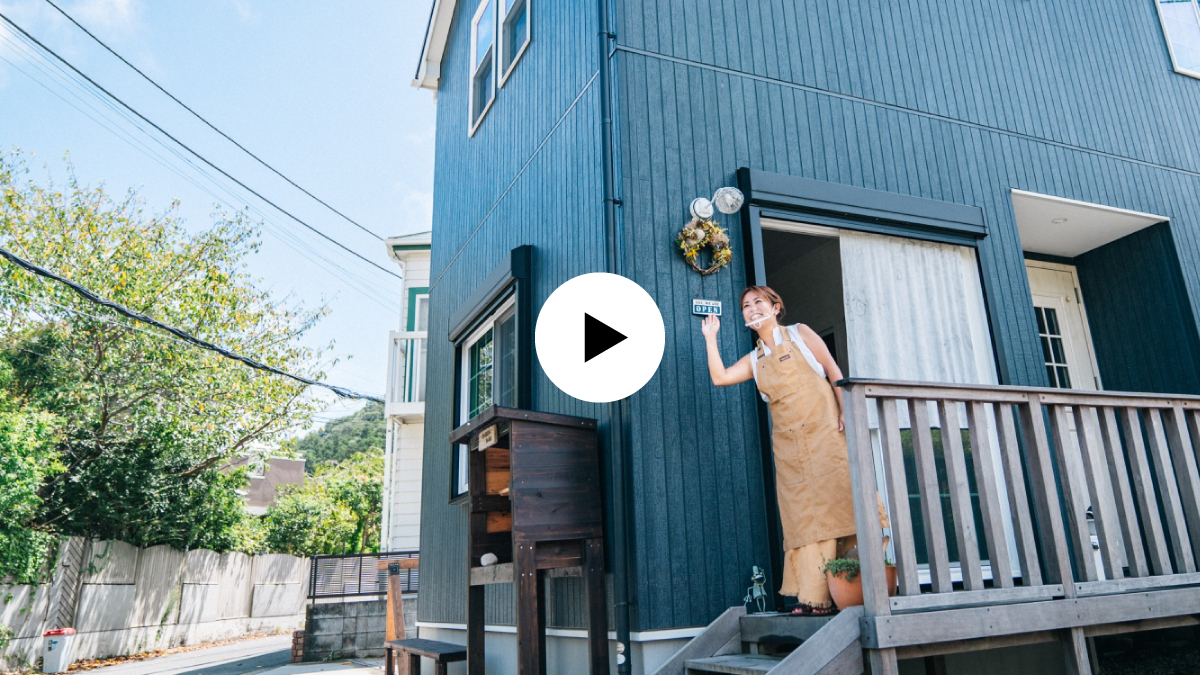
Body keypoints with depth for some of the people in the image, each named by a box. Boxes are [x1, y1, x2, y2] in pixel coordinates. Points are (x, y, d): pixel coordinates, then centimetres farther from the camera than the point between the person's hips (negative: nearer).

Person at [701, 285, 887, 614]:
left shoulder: (799, 334, 9)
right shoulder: (754, 359, 18)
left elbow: (834, 373, 4)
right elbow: (719, 377, 6)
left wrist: (845, 413, -8)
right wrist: (710, 338, 8)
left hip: (824, 432, -4)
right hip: (788, 445, 4)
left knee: (834, 499, -11)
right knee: (805, 514, 0)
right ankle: (815, 597, 1)